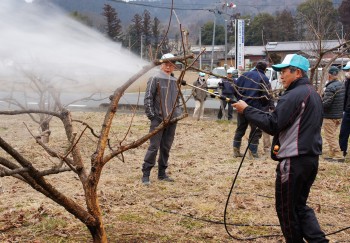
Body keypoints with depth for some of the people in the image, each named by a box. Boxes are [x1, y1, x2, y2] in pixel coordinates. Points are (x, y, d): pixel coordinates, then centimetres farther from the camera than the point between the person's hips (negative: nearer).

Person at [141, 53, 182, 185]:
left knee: (166, 147, 11)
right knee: (154, 147, -8)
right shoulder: (155, 79, -5)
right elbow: (148, 98, -9)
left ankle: (162, 173, 20)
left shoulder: (174, 81, 13)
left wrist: (178, 113, 12)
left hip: (172, 120, 6)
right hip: (158, 119, -6)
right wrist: (151, 115, -12)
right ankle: (145, 174, -2)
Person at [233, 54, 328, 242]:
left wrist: (247, 110, -13)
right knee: (300, 205, 18)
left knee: (286, 209, 6)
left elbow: (272, 125, -21)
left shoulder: (294, 96, -18)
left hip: (294, 161, -10)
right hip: (311, 158, 10)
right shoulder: (313, 94, 14)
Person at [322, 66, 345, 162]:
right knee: (333, 136, 19)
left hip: (330, 116, -9)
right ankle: (331, 154, 24)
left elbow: (326, 104, -25)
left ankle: (338, 156, -5)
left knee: (330, 137, -2)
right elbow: (343, 101, 14)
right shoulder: (341, 85, 8)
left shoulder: (330, 87, -21)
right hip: (339, 115, 9)